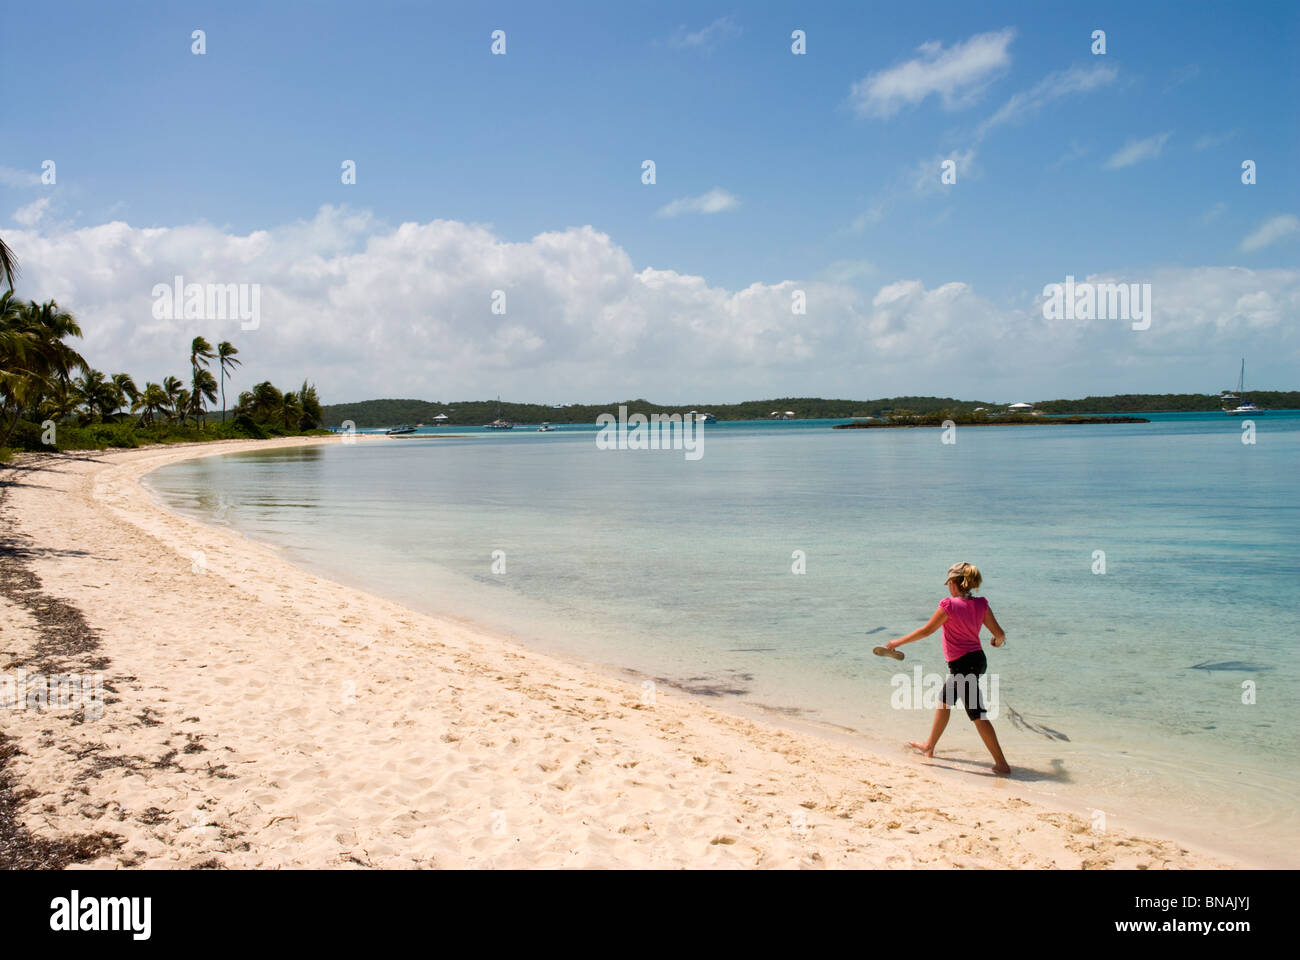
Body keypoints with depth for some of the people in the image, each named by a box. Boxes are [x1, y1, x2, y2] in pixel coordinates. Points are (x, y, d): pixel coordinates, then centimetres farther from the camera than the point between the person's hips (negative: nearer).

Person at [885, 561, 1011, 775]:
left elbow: (926, 630, -10)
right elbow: (999, 632, 3)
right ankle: (929, 746, 38)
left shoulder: (949, 605, -18)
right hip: (978, 659, 8)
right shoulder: (981, 604, 0)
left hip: (962, 665, -8)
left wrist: (899, 642, 2)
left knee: (978, 715, -2)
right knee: (944, 702, 23)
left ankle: (1001, 764, 1)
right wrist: (999, 640, 29)